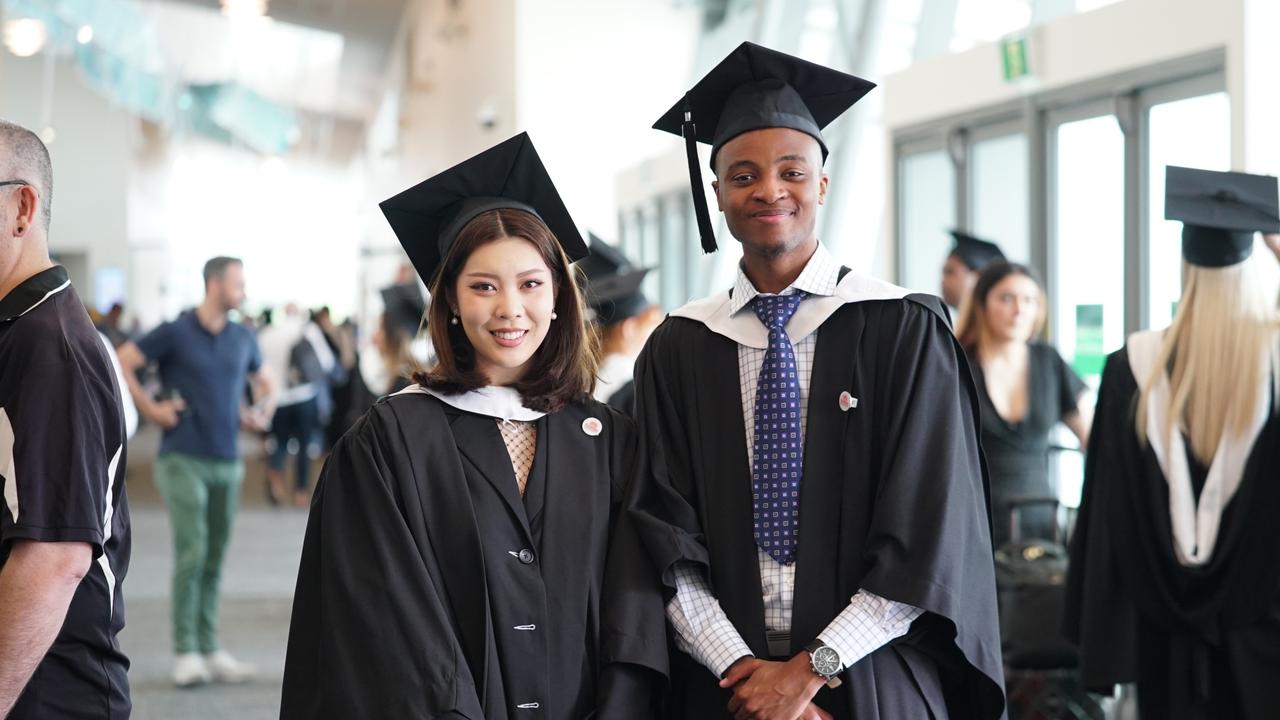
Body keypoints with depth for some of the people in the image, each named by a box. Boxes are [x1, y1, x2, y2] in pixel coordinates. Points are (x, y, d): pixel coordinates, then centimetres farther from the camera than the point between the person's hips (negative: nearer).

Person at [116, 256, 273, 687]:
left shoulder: (243, 339, 11)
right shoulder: (175, 333, -5)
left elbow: (263, 383, 28)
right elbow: (122, 362, -5)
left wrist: (261, 415, 10)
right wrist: (150, 409, -7)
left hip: (227, 461, 5)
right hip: (184, 459, -5)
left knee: (214, 560, 8)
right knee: (191, 553, -12)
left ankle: (210, 650, 13)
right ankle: (185, 653, -7)